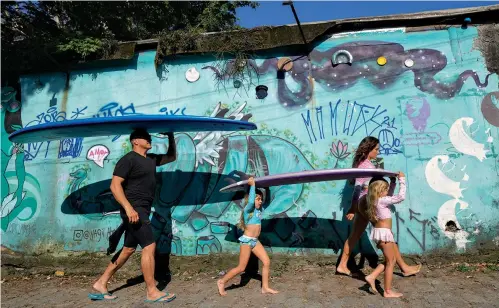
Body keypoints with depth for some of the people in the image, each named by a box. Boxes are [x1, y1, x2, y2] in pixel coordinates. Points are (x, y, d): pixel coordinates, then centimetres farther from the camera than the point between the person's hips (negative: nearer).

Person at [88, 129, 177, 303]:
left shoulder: (151, 159, 15)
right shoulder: (128, 159, -10)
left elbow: (172, 157, 26)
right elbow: (115, 185, -17)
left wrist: (171, 137, 12)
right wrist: (128, 208, -27)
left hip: (142, 210, 9)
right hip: (134, 210, -9)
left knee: (128, 249, 15)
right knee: (149, 246, -8)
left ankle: (101, 284, 26)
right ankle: (152, 292, 1)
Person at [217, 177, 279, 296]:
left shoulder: (258, 210, 7)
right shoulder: (248, 209, -14)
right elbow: (250, 201, -36)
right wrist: (252, 185, -28)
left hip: (255, 241, 8)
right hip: (247, 240, -8)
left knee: (267, 262, 3)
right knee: (241, 268, -1)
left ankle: (265, 288, 15)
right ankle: (222, 282, 16)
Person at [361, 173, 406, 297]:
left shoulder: (376, 200, 10)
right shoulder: (382, 201, -17)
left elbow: (389, 196, 26)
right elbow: (401, 197, -19)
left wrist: (393, 182, 21)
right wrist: (402, 180, -11)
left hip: (378, 231, 10)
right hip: (384, 232, -10)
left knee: (389, 260, 19)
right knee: (391, 261, 3)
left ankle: (371, 277, 13)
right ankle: (388, 291, 10)